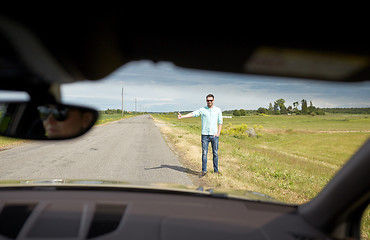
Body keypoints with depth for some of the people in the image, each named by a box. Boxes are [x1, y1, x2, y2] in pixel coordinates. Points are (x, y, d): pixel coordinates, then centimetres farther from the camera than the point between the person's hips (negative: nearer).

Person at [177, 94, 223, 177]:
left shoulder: (218, 110, 5)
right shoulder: (202, 110, 2)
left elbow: (220, 122, 7)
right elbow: (192, 114, -11)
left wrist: (218, 133, -5)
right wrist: (182, 116, -25)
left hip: (214, 135, 1)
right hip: (205, 135, 0)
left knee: (215, 153, 6)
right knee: (204, 153, 0)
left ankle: (216, 170, 18)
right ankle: (204, 171, 7)